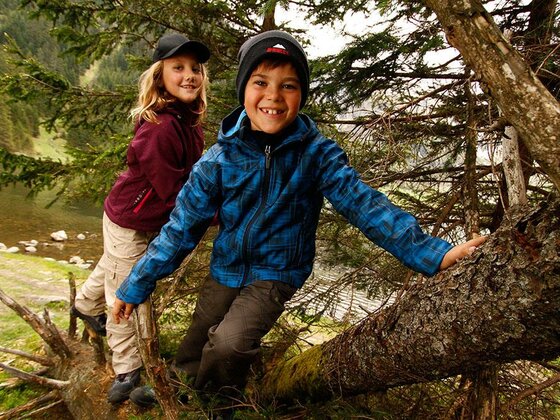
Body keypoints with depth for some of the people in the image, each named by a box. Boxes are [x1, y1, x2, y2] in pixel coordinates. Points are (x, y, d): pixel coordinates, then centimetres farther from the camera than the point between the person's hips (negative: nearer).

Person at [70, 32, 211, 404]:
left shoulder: (189, 119, -6)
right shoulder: (159, 129, -33)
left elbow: (194, 172, 5)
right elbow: (173, 193, -28)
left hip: (152, 221, 9)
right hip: (130, 223, -9)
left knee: (112, 268, 33)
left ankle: (87, 305, 62)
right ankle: (127, 372, 26)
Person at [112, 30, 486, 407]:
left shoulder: (316, 153, -15)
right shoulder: (222, 157, -11)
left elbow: (364, 204, -21)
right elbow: (182, 226, -8)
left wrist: (432, 253, -34)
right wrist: (135, 286, -5)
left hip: (277, 275, -3)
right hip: (226, 270, 3)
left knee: (227, 345, -25)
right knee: (191, 355, 18)